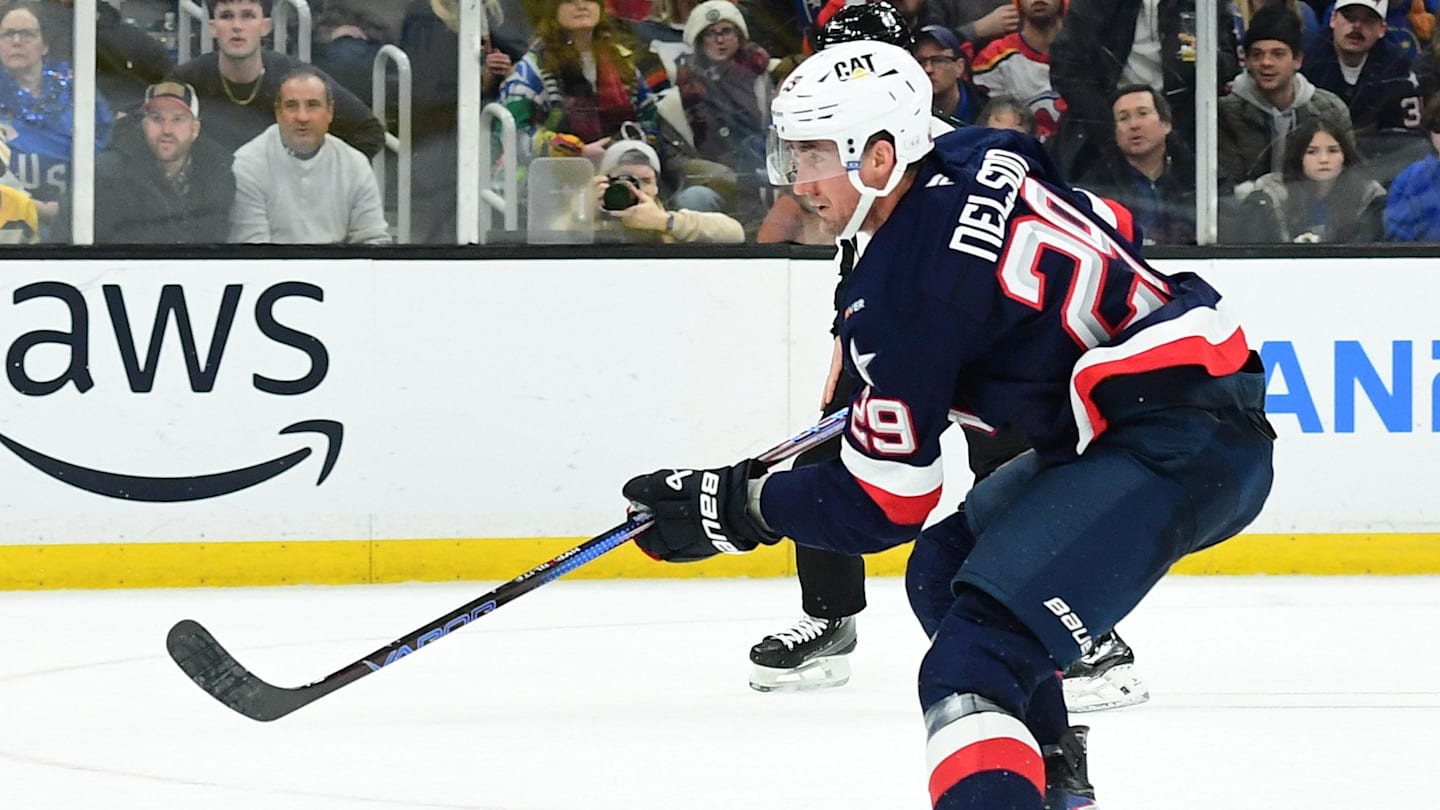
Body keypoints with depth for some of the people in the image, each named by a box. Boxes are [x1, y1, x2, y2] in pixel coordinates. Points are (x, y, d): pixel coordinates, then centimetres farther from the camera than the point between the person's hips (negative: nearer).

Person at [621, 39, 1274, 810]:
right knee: (945, 572, 24)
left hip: (1176, 448, -10)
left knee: (972, 665, -23)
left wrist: (730, 506, 1)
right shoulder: (981, 157, 9)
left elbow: (882, 504, -10)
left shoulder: (901, 284, -14)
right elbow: (1111, 233, 28)